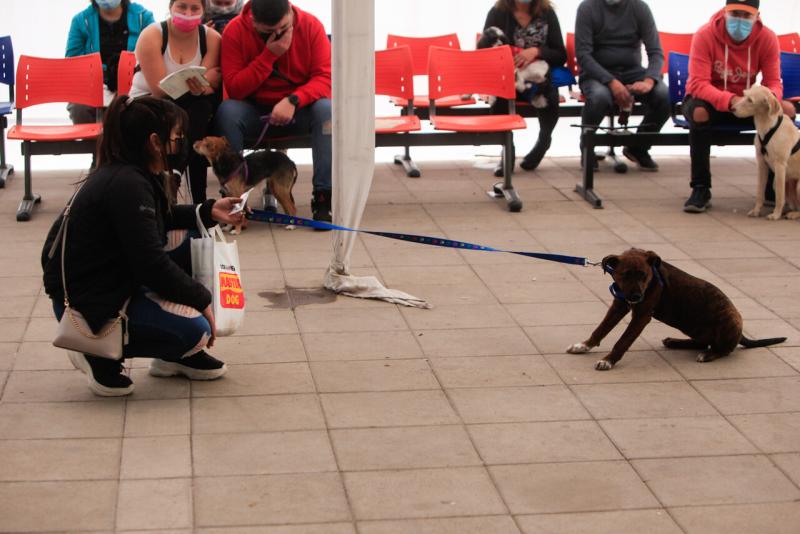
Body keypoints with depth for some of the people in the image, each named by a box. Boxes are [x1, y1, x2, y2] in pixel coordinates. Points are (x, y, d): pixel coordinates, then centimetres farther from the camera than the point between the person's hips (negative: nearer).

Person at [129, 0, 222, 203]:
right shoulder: (152, 36, -15)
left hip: (191, 109, 3)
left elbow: (211, 86, -16)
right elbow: (159, 89, -21)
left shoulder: (211, 38, -6)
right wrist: (202, 80, -22)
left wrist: (200, 87, -40)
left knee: (202, 107, -31)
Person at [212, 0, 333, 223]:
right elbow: (234, 89, -16)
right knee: (227, 111, -32)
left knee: (327, 109, -32)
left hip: (300, 109, 0)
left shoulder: (311, 25, -10)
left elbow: (325, 77, -15)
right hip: (255, 112, 0)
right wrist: (269, 54, -25)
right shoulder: (234, 31, -12)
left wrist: (293, 100, -32)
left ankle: (323, 196, -30)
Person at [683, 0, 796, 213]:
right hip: (710, 100, -3)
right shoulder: (705, 35, -21)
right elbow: (698, 83, -28)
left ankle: (773, 186, -9)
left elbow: (773, 82, -12)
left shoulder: (767, 38, -11)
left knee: (787, 109, -22)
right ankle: (700, 188, -26)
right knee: (699, 111, -38)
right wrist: (730, 100, -46)